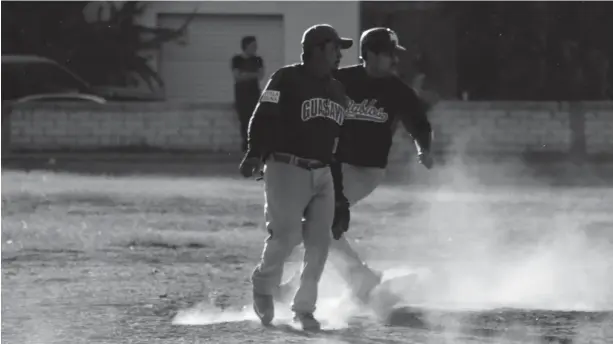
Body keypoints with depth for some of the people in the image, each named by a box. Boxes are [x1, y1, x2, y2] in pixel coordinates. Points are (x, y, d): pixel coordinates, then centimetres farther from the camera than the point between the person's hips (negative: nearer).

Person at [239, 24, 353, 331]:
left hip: (323, 175, 7)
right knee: (286, 236, -13)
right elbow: (264, 117, -13)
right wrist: (255, 154, -26)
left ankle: (304, 308, 11)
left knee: (320, 242, 1)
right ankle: (263, 286, 14)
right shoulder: (286, 80, -6)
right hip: (287, 169, -7)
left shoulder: (338, 91, 16)